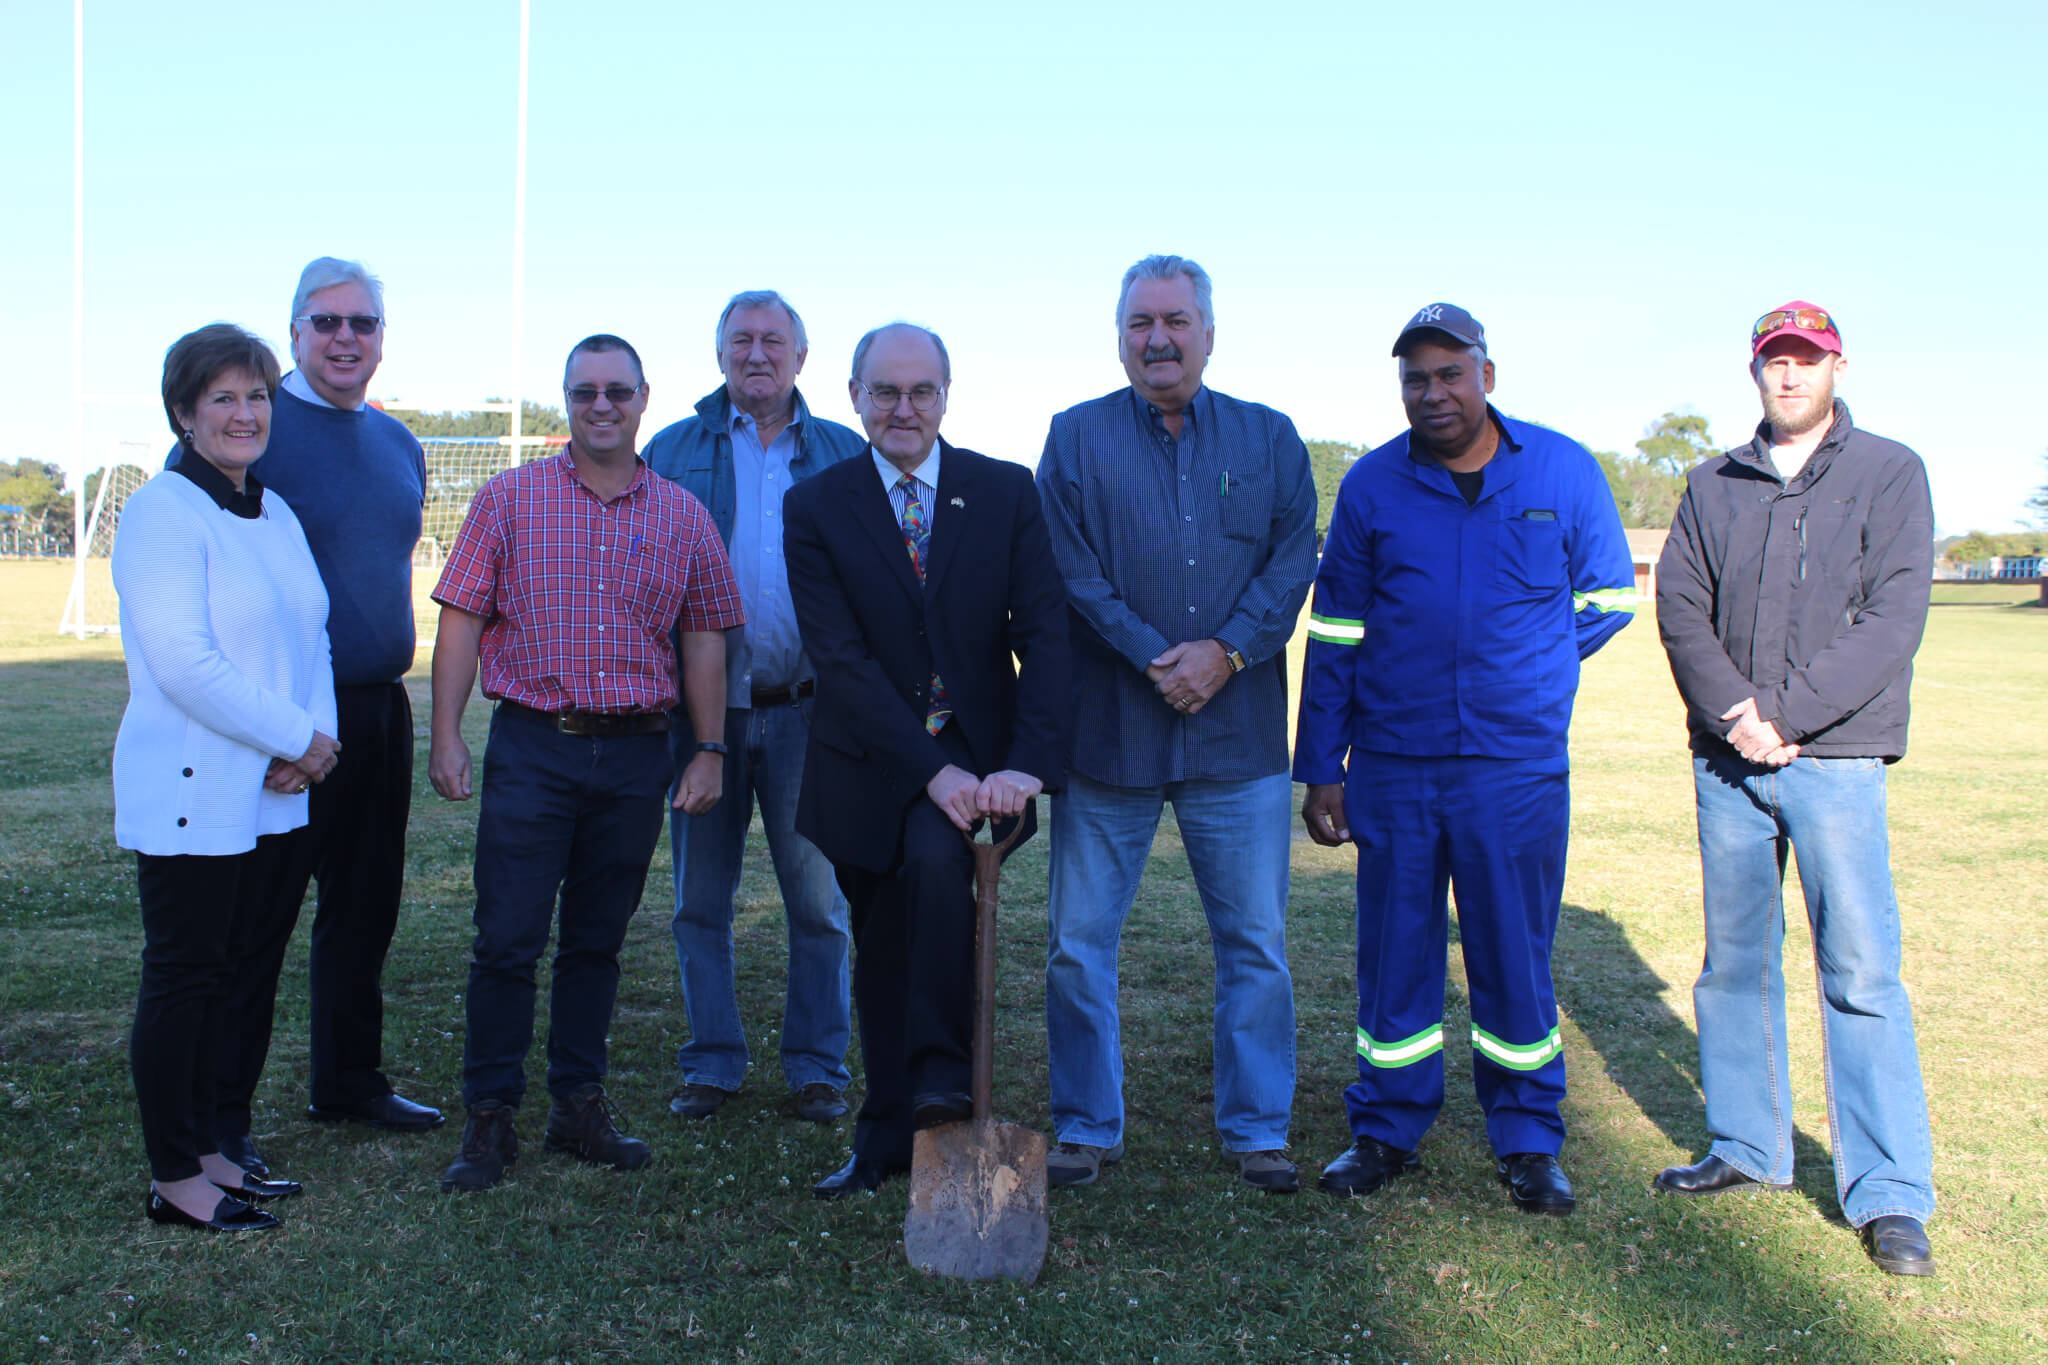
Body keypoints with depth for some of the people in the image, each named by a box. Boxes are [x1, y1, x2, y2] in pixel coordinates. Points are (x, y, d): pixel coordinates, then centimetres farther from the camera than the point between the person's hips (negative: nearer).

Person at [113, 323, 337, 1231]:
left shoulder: (275, 512, 13)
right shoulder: (162, 513, -11)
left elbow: (312, 635, 12)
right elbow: (184, 662, -20)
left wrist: (314, 736, -5)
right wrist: (296, 738, -15)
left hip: (273, 798, 8)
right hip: (191, 798, -8)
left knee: (247, 974, 14)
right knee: (184, 980, 2)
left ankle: (212, 1150, 27)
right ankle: (174, 1180, 14)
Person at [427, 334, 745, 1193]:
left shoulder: (683, 517, 7)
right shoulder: (510, 499, 3)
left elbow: (704, 640, 9)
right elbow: (462, 620, 1)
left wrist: (709, 751, 4)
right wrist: (445, 735, -6)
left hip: (636, 755, 2)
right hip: (532, 747, -2)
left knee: (598, 940, 11)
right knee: (507, 940, -1)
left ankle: (579, 1107, 23)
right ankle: (488, 1120, 11)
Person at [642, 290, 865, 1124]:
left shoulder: (843, 455, 7)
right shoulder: (673, 451, 8)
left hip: (807, 710, -1)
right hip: (702, 709, 1)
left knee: (818, 898, 4)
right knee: (701, 898, 8)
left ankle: (818, 1066, 18)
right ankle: (712, 1064, 22)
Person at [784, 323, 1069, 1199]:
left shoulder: (1005, 492, -1)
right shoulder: (815, 507, -3)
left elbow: (1044, 633, -7)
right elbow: (840, 658, -12)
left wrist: (1028, 763, -22)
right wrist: (930, 771, -22)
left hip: (977, 748, -1)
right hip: (871, 760, 2)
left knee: (937, 857, -31)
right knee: (880, 955, 10)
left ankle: (940, 1076, -15)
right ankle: (888, 1143, 29)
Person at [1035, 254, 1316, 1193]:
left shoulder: (1269, 439, 10)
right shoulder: (1076, 438, 6)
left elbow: (1294, 560, 0)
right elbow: (1071, 572, -4)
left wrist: (1225, 653, -13)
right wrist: (1157, 660, -14)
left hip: (1239, 735, 1)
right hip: (1106, 731, -1)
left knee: (1256, 944, 7)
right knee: (1078, 945, 4)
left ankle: (1256, 1129, 23)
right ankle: (1085, 1126, 21)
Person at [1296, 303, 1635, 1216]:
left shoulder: (1562, 470, 2)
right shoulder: (1372, 484, 2)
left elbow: (1608, 596, 14)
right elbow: (1335, 632, 5)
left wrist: (1518, 667, 10)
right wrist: (1321, 766, 3)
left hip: (1519, 769, 0)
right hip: (1393, 766, 1)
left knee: (1516, 958, 6)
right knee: (1393, 952, 8)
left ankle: (1528, 1141, 23)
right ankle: (1387, 1130, 24)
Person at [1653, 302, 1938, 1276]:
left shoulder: (1889, 474, 3)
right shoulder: (1713, 487, 14)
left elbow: (1892, 623, -7)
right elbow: (1679, 609, 4)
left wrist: (1784, 716, -15)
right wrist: (1731, 712, -12)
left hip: (1835, 758, -4)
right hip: (1725, 759, 4)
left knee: (1861, 971, -4)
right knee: (1735, 963, 11)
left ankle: (1890, 1195, 4)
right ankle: (1747, 1147, 25)